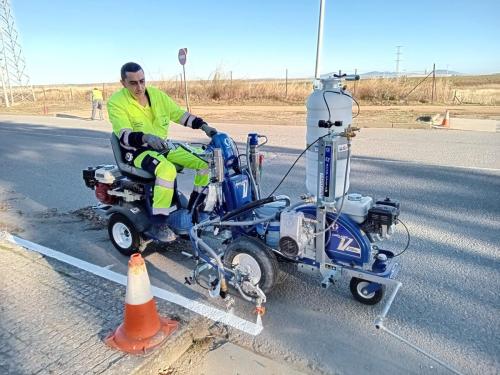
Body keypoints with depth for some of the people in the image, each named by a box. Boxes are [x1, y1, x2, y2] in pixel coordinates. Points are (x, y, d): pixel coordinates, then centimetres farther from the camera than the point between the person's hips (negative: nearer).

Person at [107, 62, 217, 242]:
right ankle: (159, 224, -28)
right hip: (138, 151, -6)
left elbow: (179, 114, 7)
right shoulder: (116, 102, -12)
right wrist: (146, 137, -44)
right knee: (167, 169, -39)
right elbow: (124, 135, -23)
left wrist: (203, 125, -6)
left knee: (205, 161, -4)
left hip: (164, 146, 7)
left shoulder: (156, 94, 4)